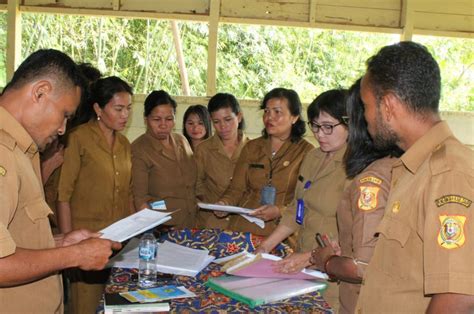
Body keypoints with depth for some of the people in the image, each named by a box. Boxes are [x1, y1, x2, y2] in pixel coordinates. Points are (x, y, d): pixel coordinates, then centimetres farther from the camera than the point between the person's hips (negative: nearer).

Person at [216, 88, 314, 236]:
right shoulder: (251, 147, 15)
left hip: (283, 232, -3)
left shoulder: (306, 151, 2)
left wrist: (280, 211, -17)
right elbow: (237, 188, 13)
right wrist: (225, 202, -7)